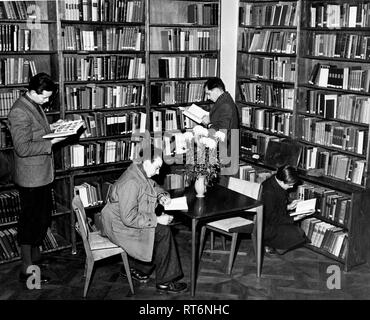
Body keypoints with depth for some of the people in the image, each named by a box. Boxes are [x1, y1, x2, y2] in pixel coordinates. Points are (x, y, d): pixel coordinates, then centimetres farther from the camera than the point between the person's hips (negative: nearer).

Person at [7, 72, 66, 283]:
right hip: (31, 177, -10)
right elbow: (23, 148, -27)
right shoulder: (20, 112, -22)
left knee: (44, 218, 21)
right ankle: (27, 269, 12)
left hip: (43, 174, 10)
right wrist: (51, 142, -24)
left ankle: (35, 255, 39)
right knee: (30, 221, 0)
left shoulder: (36, 106, 9)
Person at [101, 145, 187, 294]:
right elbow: (129, 218, -30)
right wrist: (156, 220, -24)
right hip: (120, 227, -10)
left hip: (129, 219, 10)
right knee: (163, 231, -15)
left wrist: (161, 195, 2)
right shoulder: (130, 183, -30)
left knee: (162, 229, 3)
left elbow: (153, 186, 24)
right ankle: (164, 282, -3)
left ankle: (135, 268, 16)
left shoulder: (141, 173, 0)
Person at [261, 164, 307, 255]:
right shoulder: (268, 192, -30)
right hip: (266, 228, -10)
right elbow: (272, 219, -24)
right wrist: (292, 219, -18)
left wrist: (288, 206, 1)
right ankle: (268, 246, -1)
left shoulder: (275, 182, -2)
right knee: (298, 234, -15)